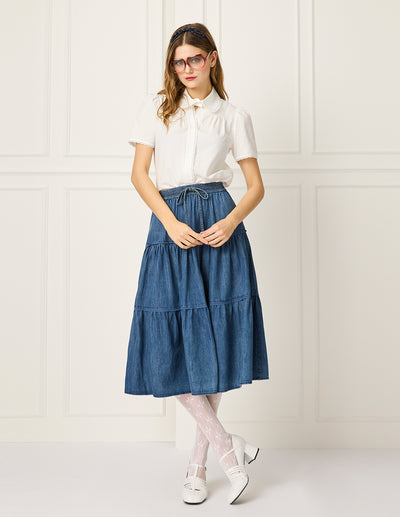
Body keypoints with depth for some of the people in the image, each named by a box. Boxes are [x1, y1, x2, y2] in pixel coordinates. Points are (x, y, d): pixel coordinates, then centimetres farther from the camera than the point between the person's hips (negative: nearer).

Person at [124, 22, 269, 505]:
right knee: (169, 345, -5)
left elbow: (256, 185, 11)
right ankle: (228, 447, 11)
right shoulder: (154, 108, 13)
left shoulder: (234, 116, 12)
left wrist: (232, 221, -10)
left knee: (214, 340, -1)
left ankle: (198, 464, 17)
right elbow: (139, 174, 5)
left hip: (218, 225, -1)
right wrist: (173, 223, -10)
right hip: (169, 225, 1)